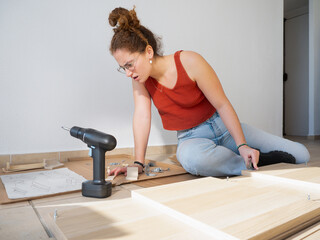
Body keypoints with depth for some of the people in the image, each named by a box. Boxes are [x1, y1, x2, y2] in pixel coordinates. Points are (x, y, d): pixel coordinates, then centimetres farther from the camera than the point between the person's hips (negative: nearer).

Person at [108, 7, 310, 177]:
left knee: (301, 155, -5)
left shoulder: (189, 62, -21)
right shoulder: (140, 77, -9)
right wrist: (138, 162, -20)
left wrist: (242, 145, -22)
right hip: (191, 138, 2)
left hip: (222, 126, -1)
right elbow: (142, 114, -15)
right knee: (192, 158, -39)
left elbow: (223, 105, -17)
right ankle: (253, 163, -13)